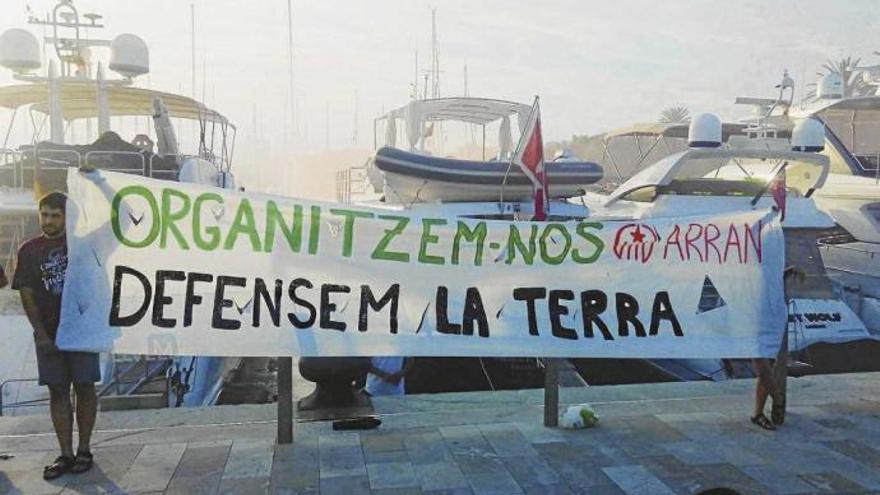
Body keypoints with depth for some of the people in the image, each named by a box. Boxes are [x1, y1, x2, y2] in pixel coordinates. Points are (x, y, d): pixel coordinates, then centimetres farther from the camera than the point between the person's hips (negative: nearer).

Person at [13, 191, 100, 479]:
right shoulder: (29, 250, 4)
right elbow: (26, 295, 2)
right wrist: (41, 333, -4)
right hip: (48, 334, 2)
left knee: (84, 388, 2)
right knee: (57, 391, 6)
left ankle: (84, 450, 14)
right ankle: (66, 454, 13)